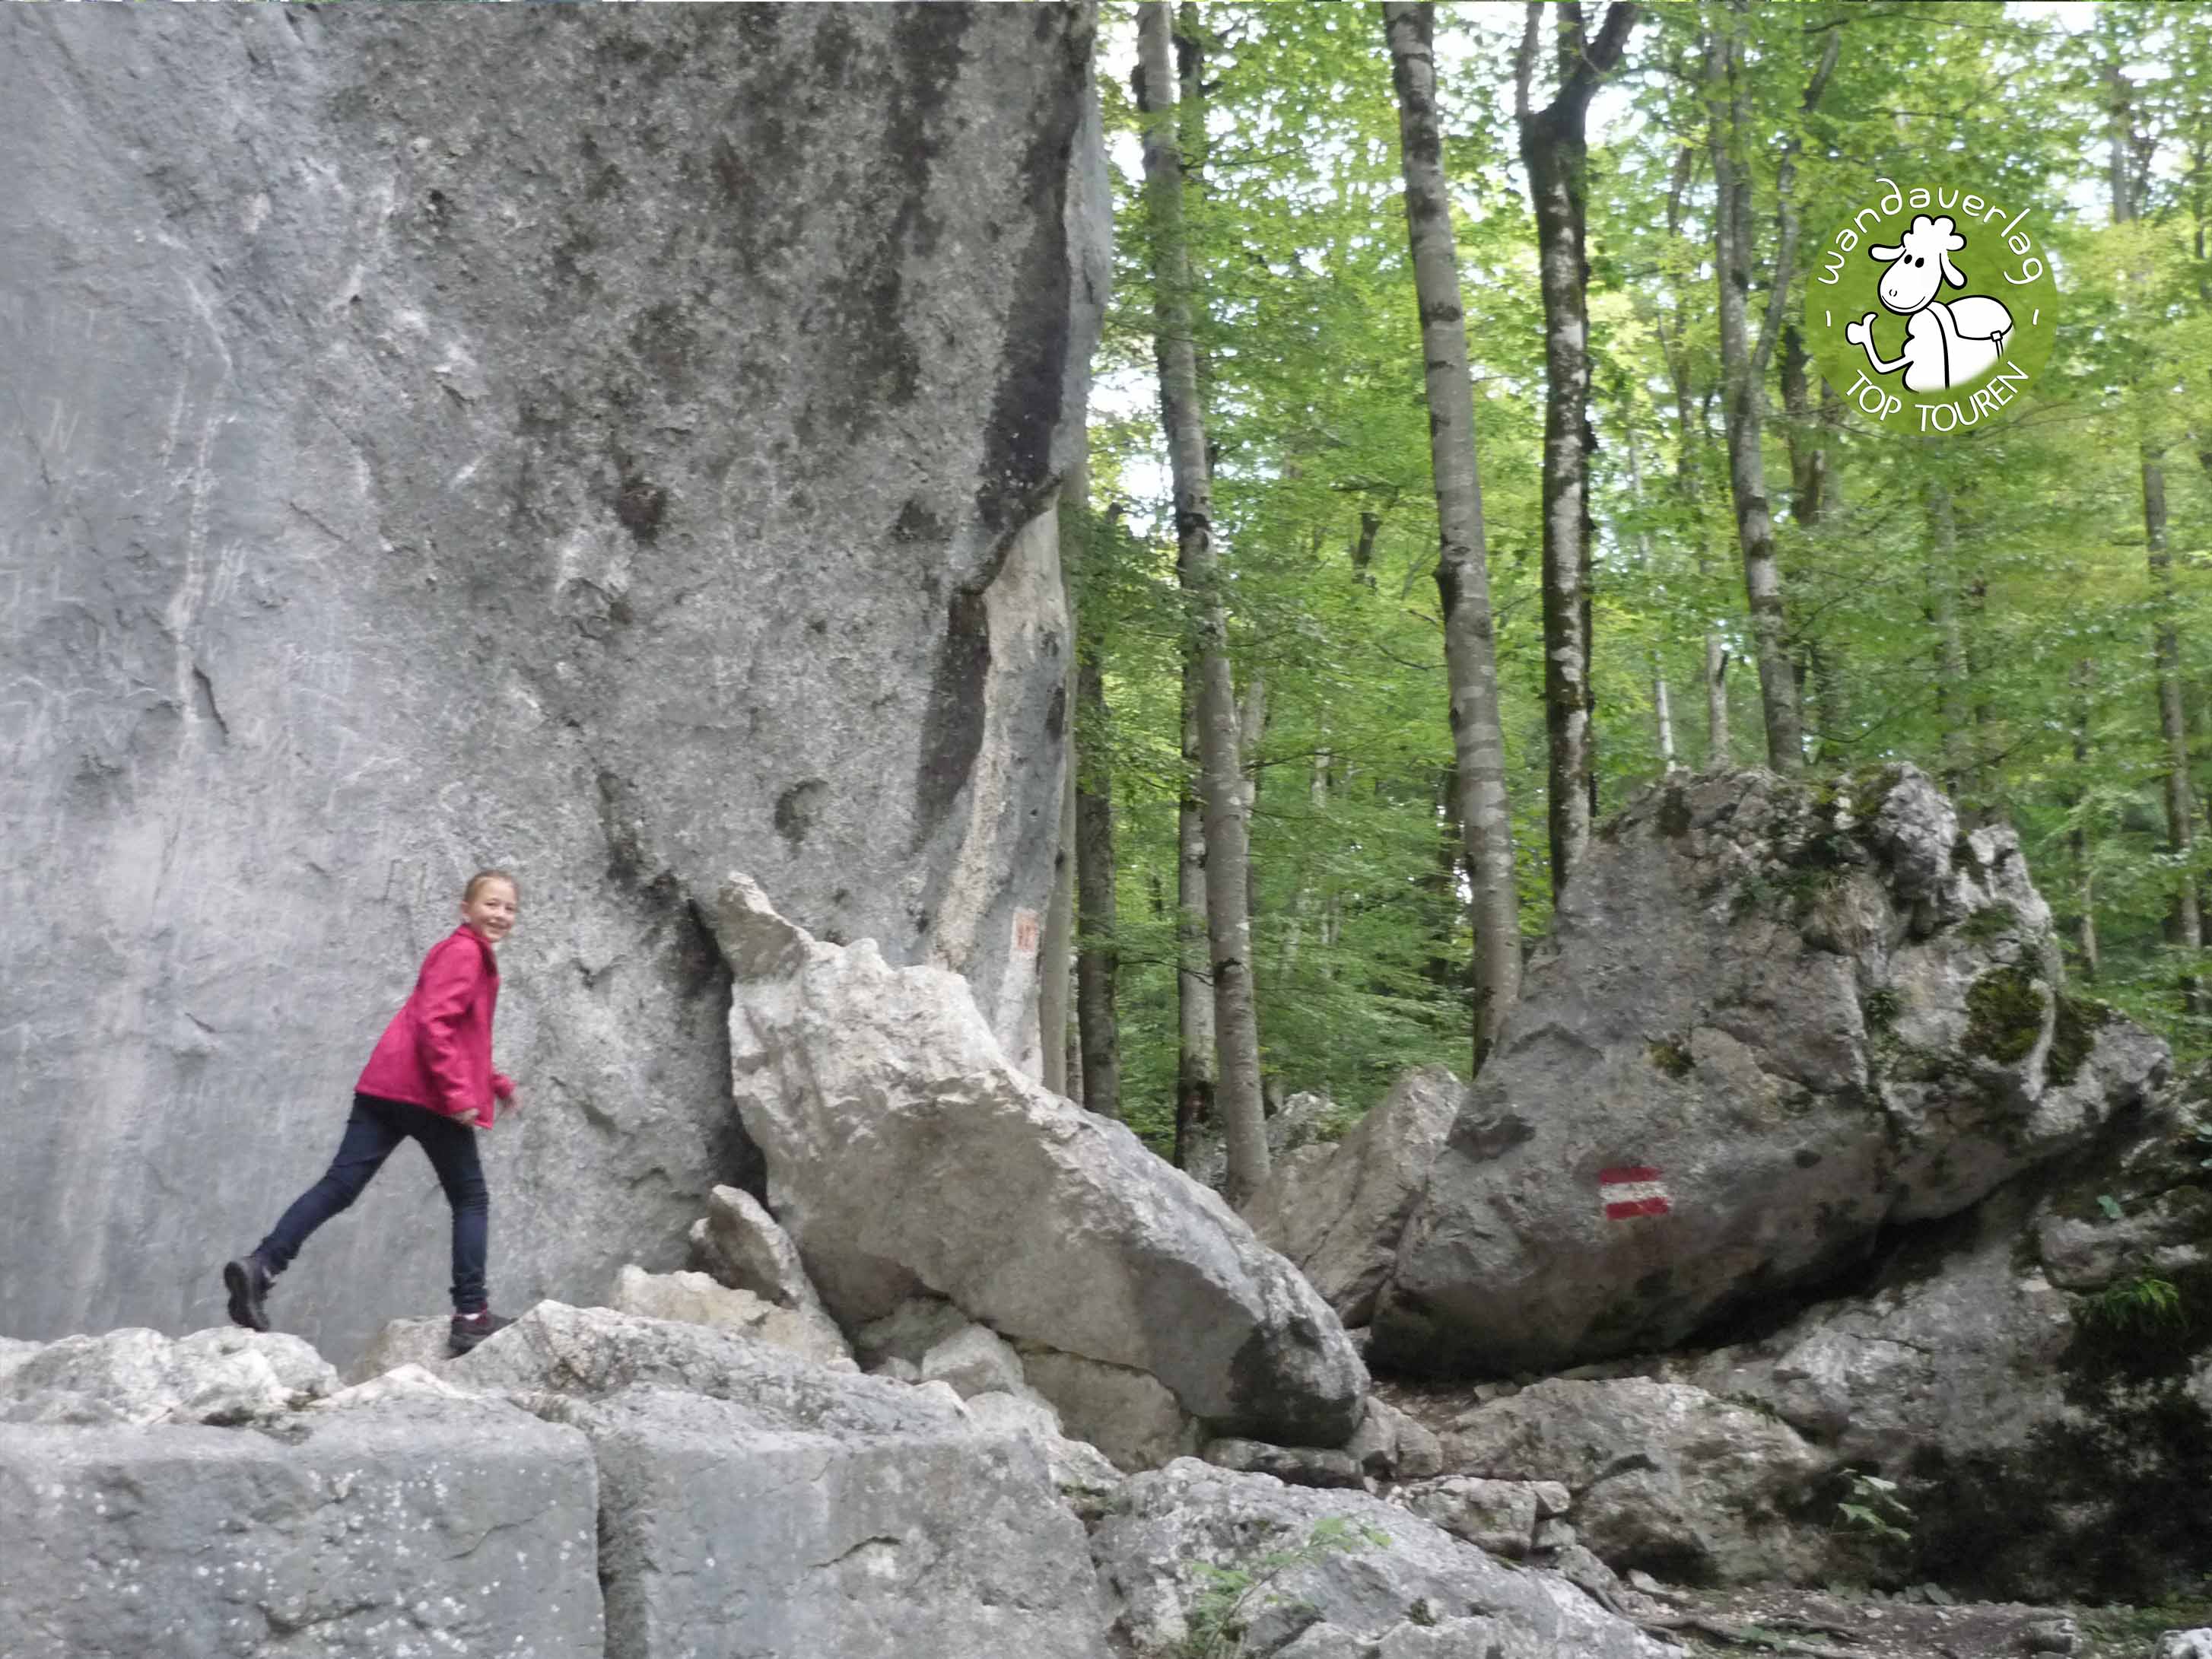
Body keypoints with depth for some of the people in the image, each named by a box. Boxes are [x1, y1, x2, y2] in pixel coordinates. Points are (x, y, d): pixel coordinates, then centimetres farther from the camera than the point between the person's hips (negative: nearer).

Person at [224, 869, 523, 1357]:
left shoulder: (471, 955, 25)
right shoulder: (464, 951, -7)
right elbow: (434, 1024, -19)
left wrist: (496, 1084, 31)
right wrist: (458, 1094, -22)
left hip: (387, 1084, 9)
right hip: (427, 1091, -9)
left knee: (339, 1185, 0)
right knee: (471, 1200, 2)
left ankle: (261, 1265, -14)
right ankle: (471, 1317, 3)